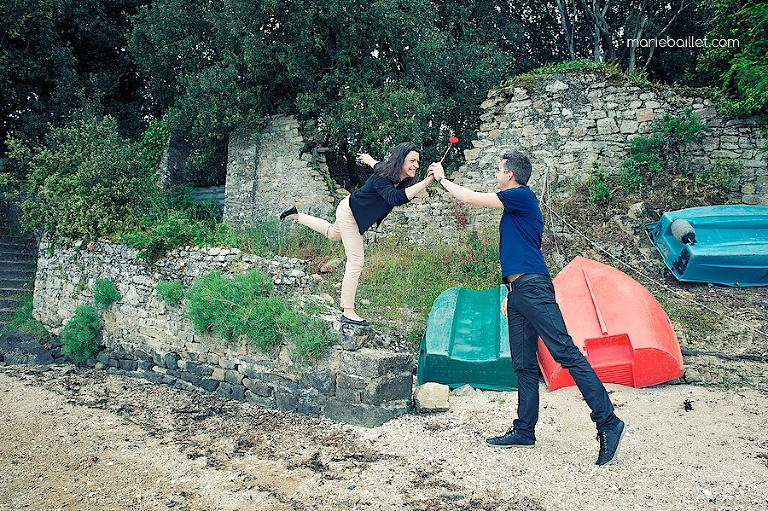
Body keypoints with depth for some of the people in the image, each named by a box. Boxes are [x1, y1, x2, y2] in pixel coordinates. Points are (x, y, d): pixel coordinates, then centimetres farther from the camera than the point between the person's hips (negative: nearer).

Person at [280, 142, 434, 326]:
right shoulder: (382, 179, -35)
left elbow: (379, 165, 13)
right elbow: (395, 198, -56)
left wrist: (369, 159, 36)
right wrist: (427, 181, -64)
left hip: (357, 214, 9)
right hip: (349, 212, -9)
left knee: (332, 233, 36)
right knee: (356, 263, -10)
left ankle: (297, 215, 48)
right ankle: (348, 313, -4)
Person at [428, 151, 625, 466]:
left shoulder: (522, 195, -4)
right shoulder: (515, 207, 25)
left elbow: (469, 198, -5)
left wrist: (442, 178, 10)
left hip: (533, 288, -10)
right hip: (519, 292, 10)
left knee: (566, 352, -12)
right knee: (524, 365, 10)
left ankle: (607, 422, -8)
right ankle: (524, 431, 15)